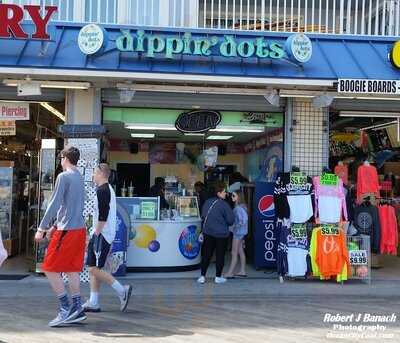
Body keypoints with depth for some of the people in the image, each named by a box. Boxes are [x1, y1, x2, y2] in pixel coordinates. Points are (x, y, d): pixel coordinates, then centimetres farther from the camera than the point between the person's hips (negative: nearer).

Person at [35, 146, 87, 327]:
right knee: (72, 269, 11)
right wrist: (55, 226, 27)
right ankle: (77, 309, 12)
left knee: (50, 269, 0)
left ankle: (65, 309, -1)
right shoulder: (79, 177, 16)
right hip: (79, 229, 8)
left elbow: (54, 204, -15)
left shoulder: (64, 176, -10)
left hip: (67, 230, -8)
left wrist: (41, 229, -11)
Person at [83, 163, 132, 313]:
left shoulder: (102, 191, -14)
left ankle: (122, 290, -3)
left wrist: (96, 234, -18)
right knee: (93, 268, 10)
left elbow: (102, 216, -21)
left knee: (95, 269, -9)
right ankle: (93, 303, 14)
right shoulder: (108, 189, 18)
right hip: (101, 234, 10)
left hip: (102, 235, -10)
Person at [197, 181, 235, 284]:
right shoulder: (224, 205, -16)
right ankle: (218, 277, 16)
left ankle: (202, 276, 12)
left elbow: (203, 216, 11)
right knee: (220, 255, 8)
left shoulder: (208, 202, 1)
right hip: (221, 234, -5)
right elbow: (231, 220, -12)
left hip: (208, 233, 5)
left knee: (206, 255, 10)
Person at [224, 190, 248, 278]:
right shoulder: (241, 206, 10)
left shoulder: (238, 208, -19)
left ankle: (230, 273, 1)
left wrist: (236, 226, -16)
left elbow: (244, 219, -25)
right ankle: (242, 271, 20)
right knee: (240, 251, 14)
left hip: (238, 232, -10)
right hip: (240, 232, 10)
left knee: (234, 253, -4)